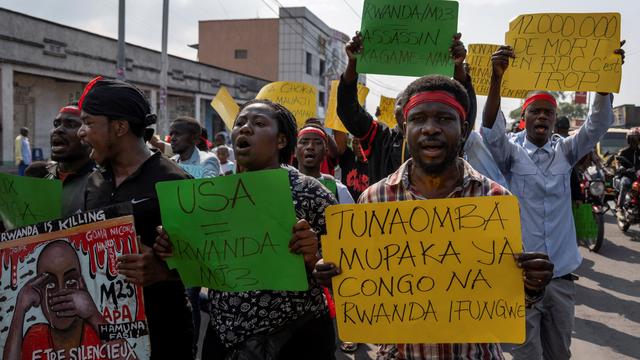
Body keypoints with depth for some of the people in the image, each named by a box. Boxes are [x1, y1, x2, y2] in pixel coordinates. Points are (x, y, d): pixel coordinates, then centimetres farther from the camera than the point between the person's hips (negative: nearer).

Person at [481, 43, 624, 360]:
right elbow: (491, 131, -20)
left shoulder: (565, 152, 7)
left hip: (562, 274, 4)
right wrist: (496, 79, -34)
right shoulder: (511, 152, -2)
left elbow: (598, 125, -6)